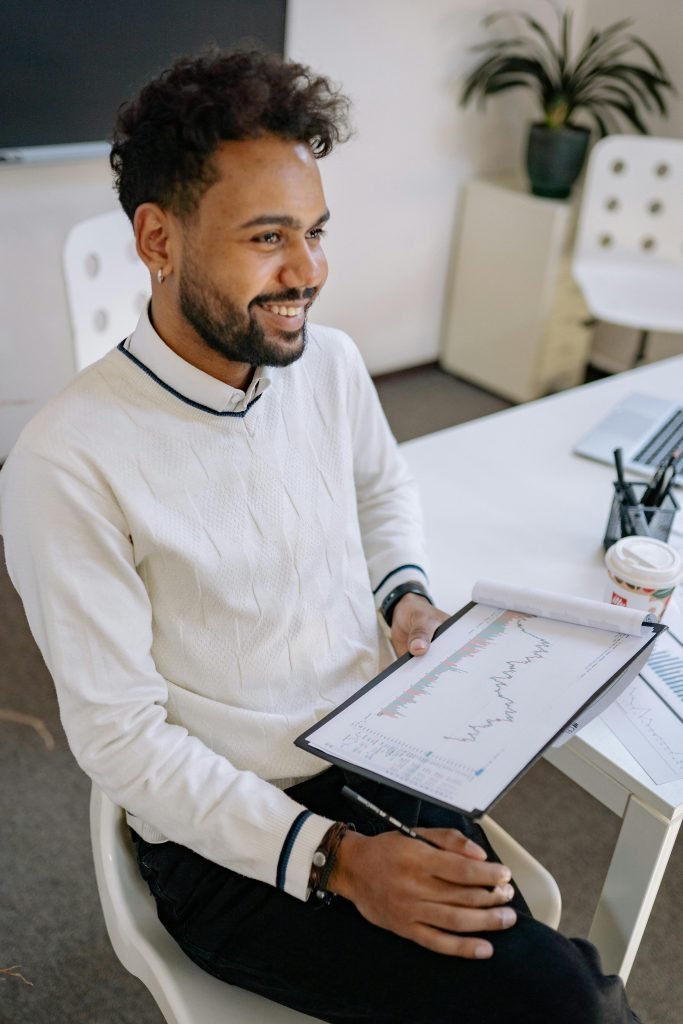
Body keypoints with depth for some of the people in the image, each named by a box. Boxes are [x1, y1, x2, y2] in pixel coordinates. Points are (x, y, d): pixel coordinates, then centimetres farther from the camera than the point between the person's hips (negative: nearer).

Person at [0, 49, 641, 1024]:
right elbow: (119, 734, -15)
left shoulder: (331, 364, -1)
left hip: (385, 766, 5)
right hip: (225, 842, -4)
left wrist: (406, 591, 2)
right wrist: (333, 860, -21)